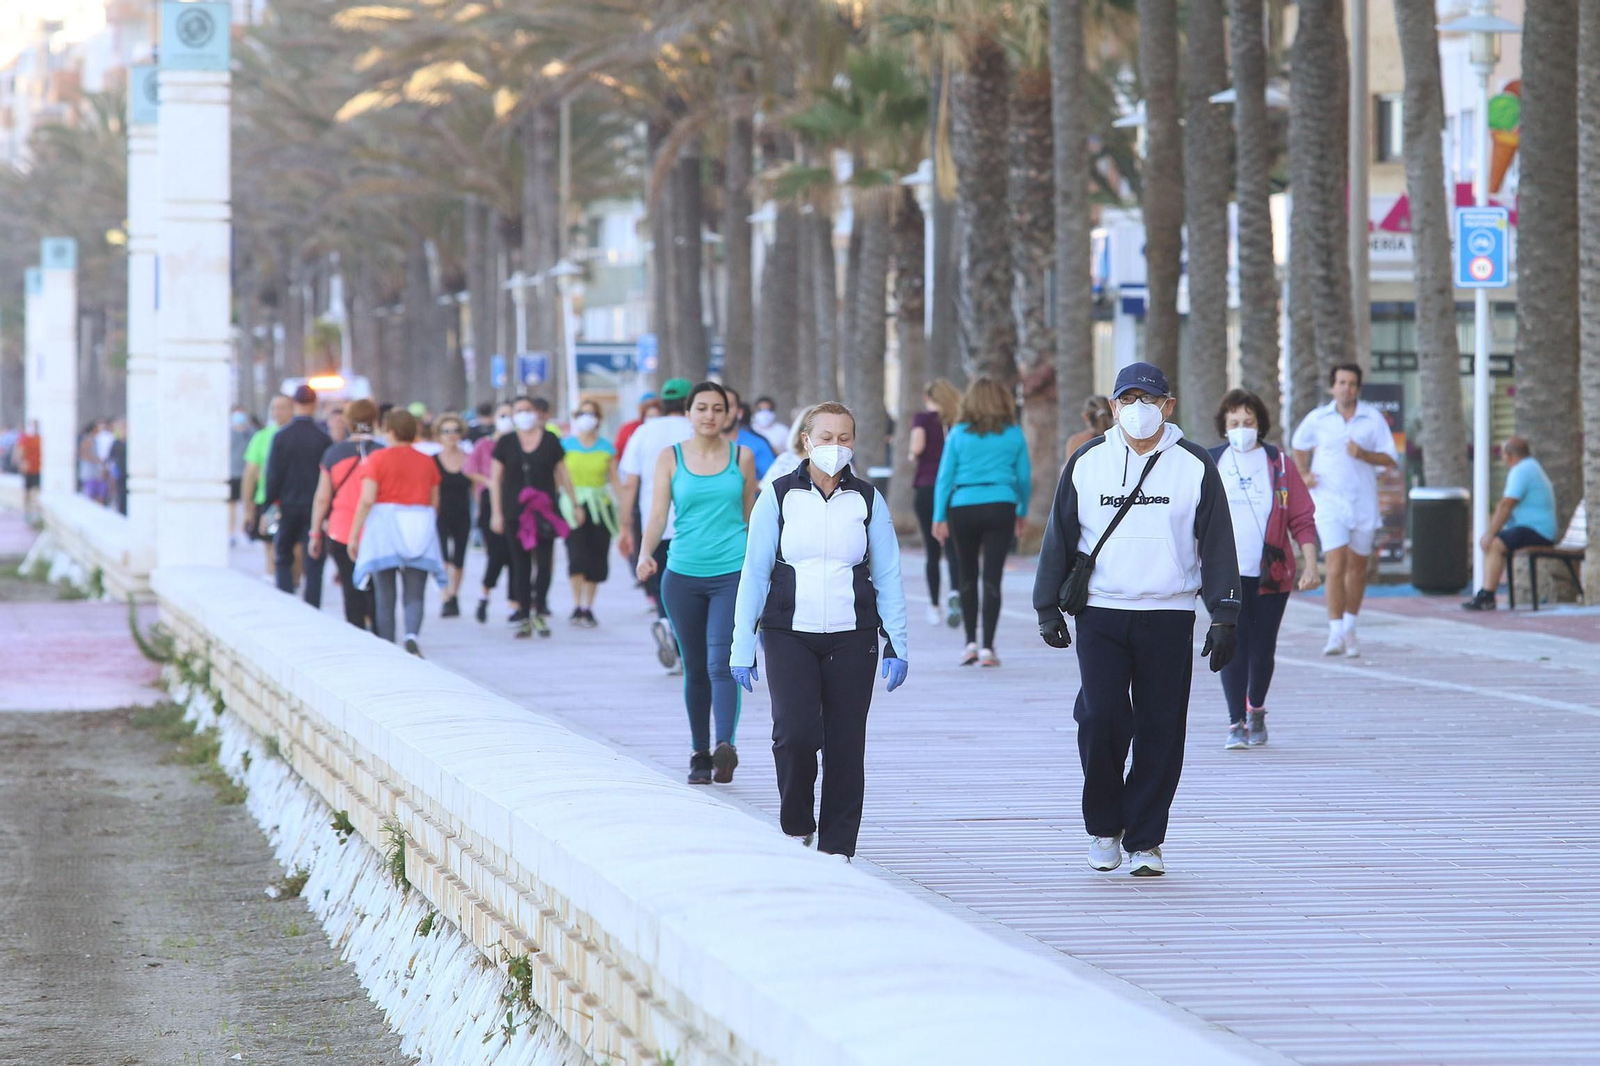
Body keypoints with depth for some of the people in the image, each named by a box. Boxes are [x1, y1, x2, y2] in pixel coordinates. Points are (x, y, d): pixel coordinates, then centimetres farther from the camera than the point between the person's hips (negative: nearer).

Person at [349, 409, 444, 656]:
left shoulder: (378, 459, -3)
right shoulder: (427, 462, 8)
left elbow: (367, 500, -10)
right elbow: (434, 503, 12)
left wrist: (354, 534, -5)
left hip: (384, 527, -2)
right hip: (420, 530, 2)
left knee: (384, 598, 5)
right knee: (414, 596, 0)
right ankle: (412, 635, -26)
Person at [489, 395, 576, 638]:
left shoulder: (550, 441, 6)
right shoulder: (506, 443, 5)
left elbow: (562, 474, 13)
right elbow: (495, 479, 8)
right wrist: (497, 513, 3)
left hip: (545, 509, 0)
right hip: (515, 512, 0)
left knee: (543, 561, -8)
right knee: (520, 564, 1)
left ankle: (540, 611, 4)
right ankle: (523, 614, 4)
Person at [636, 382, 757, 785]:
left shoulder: (741, 457, 6)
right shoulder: (670, 458, 6)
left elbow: (751, 517, 14)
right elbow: (658, 514, 1)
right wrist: (645, 553, -17)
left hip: (733, 572, -1)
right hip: (683, 574, 1)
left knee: (722, 662, -17)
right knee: (695, 668, 8)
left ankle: (725, 746, -29)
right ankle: (699, 754, 18)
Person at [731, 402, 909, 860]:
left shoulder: (868, 500, 6)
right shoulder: (778, 497, 1)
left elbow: (888, 579, 8)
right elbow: (754, 574, 3)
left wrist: (897, 646, 2)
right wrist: (743, 646, 0)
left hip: (852, 639, 2)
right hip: (790, 636, -2)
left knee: (845, 745, 1)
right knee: (796, 732, -17)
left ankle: (837, 846, 11)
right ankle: (796, 827, 6)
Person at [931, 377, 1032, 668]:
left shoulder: (958, 433, 2)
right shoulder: (1013, 434, 4)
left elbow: (945, 477, 1)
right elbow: (1024, 477, 9)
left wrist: (939, 517, 5)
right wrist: (1023, 512, 22)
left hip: (963, 509, 0)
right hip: (1000, 505, 0)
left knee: (968, 576, 15)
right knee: (992, 577, -2)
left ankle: (971, 642, 12)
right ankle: (987, 647, -8)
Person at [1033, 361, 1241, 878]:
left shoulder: (1195, 466, 4)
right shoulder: (1086, 463, 6)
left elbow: (1217, 544, 5)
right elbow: (1059, 537, 12)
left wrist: (1223, 617, 0)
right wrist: (1048, 608, 10)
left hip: (1169, 617, 0)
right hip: (1100, 613, 0)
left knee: (1160, 732, -1)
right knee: (1101, 719, -12)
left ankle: (1144, 840, 9)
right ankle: (1105, 826, 8)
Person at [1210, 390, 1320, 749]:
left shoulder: (1279, 464, 5)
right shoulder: (1209, 464, 5)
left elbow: (1302, 519, 5)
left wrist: (1310, 564, -3)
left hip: (1270, 573, 1)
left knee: (1263, 649, 6)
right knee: (1232, 647, -9)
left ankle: (1256, 711, 31)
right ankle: (1236, 724, -5)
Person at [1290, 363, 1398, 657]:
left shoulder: (1373, 419, 0)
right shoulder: (1317, 419, 2)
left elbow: (1390, 460, 0)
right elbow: (1298, 445, 21)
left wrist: (1364, 454, -16)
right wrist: (1303, 474, 7)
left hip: (1363, 503, 2)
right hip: (1329, 501, -1)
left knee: (1357, 567, 11)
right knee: (1336, 565, -15)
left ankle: (1349, 629, 28)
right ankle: (1335, 634, -15)